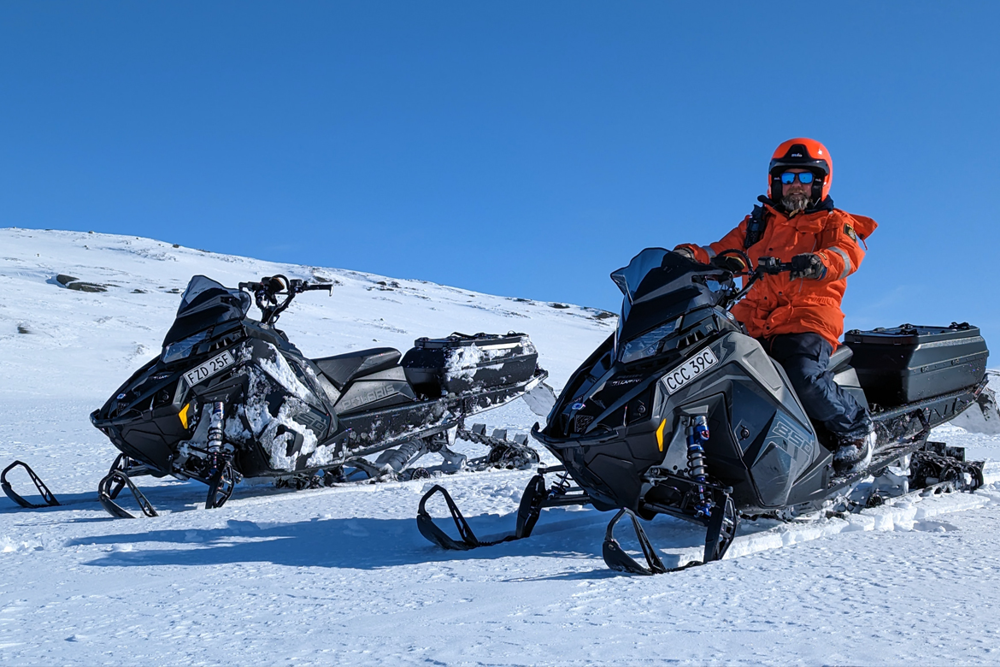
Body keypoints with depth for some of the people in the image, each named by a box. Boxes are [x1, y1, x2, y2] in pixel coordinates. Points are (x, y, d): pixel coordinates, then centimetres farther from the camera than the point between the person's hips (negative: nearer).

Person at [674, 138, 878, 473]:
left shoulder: (834, 223, 13)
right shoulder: (758, 223, 25)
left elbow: (849, 253, -8)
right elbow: (722, 252, 19)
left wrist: (814, 263, -32)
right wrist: (690, 254, -4)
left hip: (808, 317, -4)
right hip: (753, 320, 4)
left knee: (803, 379, -30)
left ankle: (856, 427, -5)